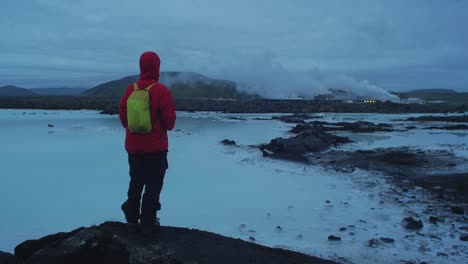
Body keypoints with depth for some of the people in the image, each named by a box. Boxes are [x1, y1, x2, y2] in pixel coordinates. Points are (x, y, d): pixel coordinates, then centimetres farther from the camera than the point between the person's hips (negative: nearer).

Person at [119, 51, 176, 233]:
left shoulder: (130, 90, -2)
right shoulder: (161, 91, -15)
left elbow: (122, 117, 3)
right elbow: (169, 120, -14)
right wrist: (167, 127, 9)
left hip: (133, 146, 5)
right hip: (155, 147, -4)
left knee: (135, 183, 17)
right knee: (153, 185, 6)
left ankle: (132, 219, 22)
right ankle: (148, 222, 10)